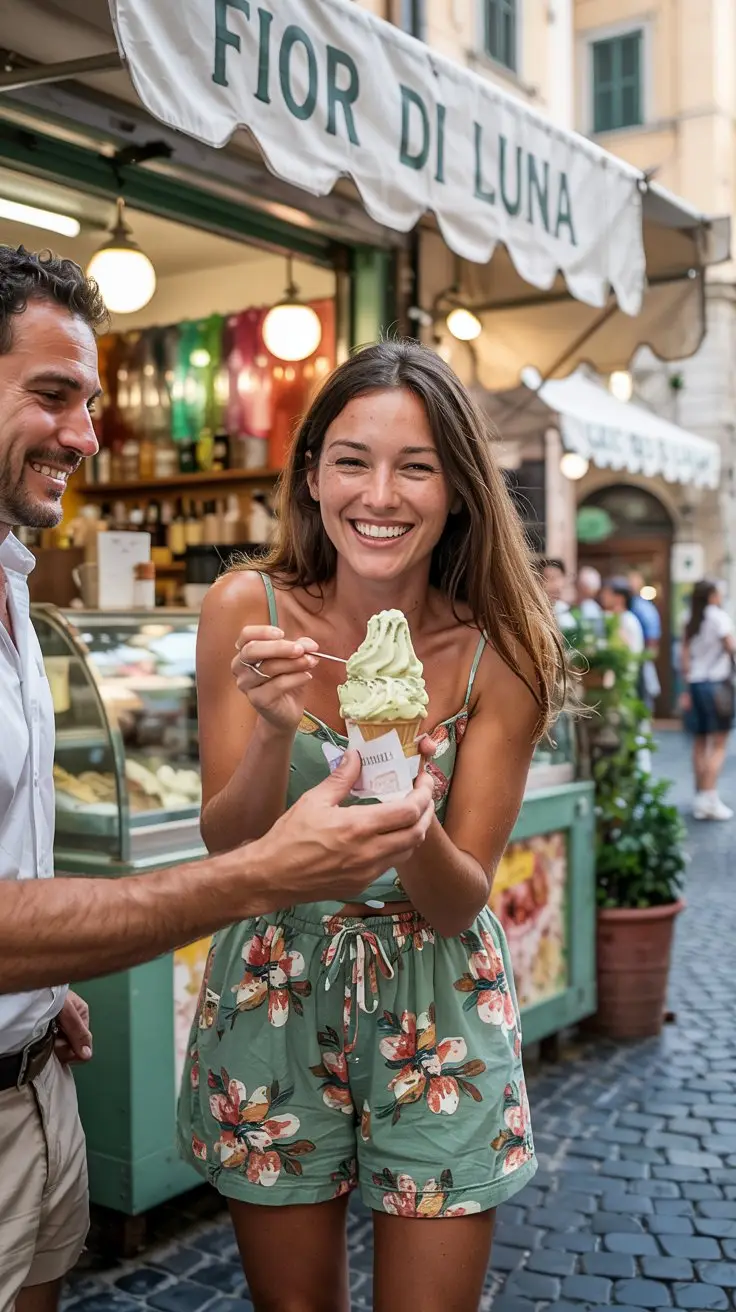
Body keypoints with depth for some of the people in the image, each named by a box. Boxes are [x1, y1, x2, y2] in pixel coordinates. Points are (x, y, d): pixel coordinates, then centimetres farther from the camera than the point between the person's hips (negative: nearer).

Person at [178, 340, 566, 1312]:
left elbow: (458, 905, -12)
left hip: (436, 1005, 0)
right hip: (271, 995, 1)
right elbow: (226, 850, -10)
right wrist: (275, 732, -31)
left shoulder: (499, 655, -15)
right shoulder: (248, 610, -14)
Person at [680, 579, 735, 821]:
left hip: (695, 683, 6)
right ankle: (710, 798, -11)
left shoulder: (690, 622, 11)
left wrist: (687, 689, 12)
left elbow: (685, 658, 9)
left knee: (700, 744, 12)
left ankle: (700, 798, 15)